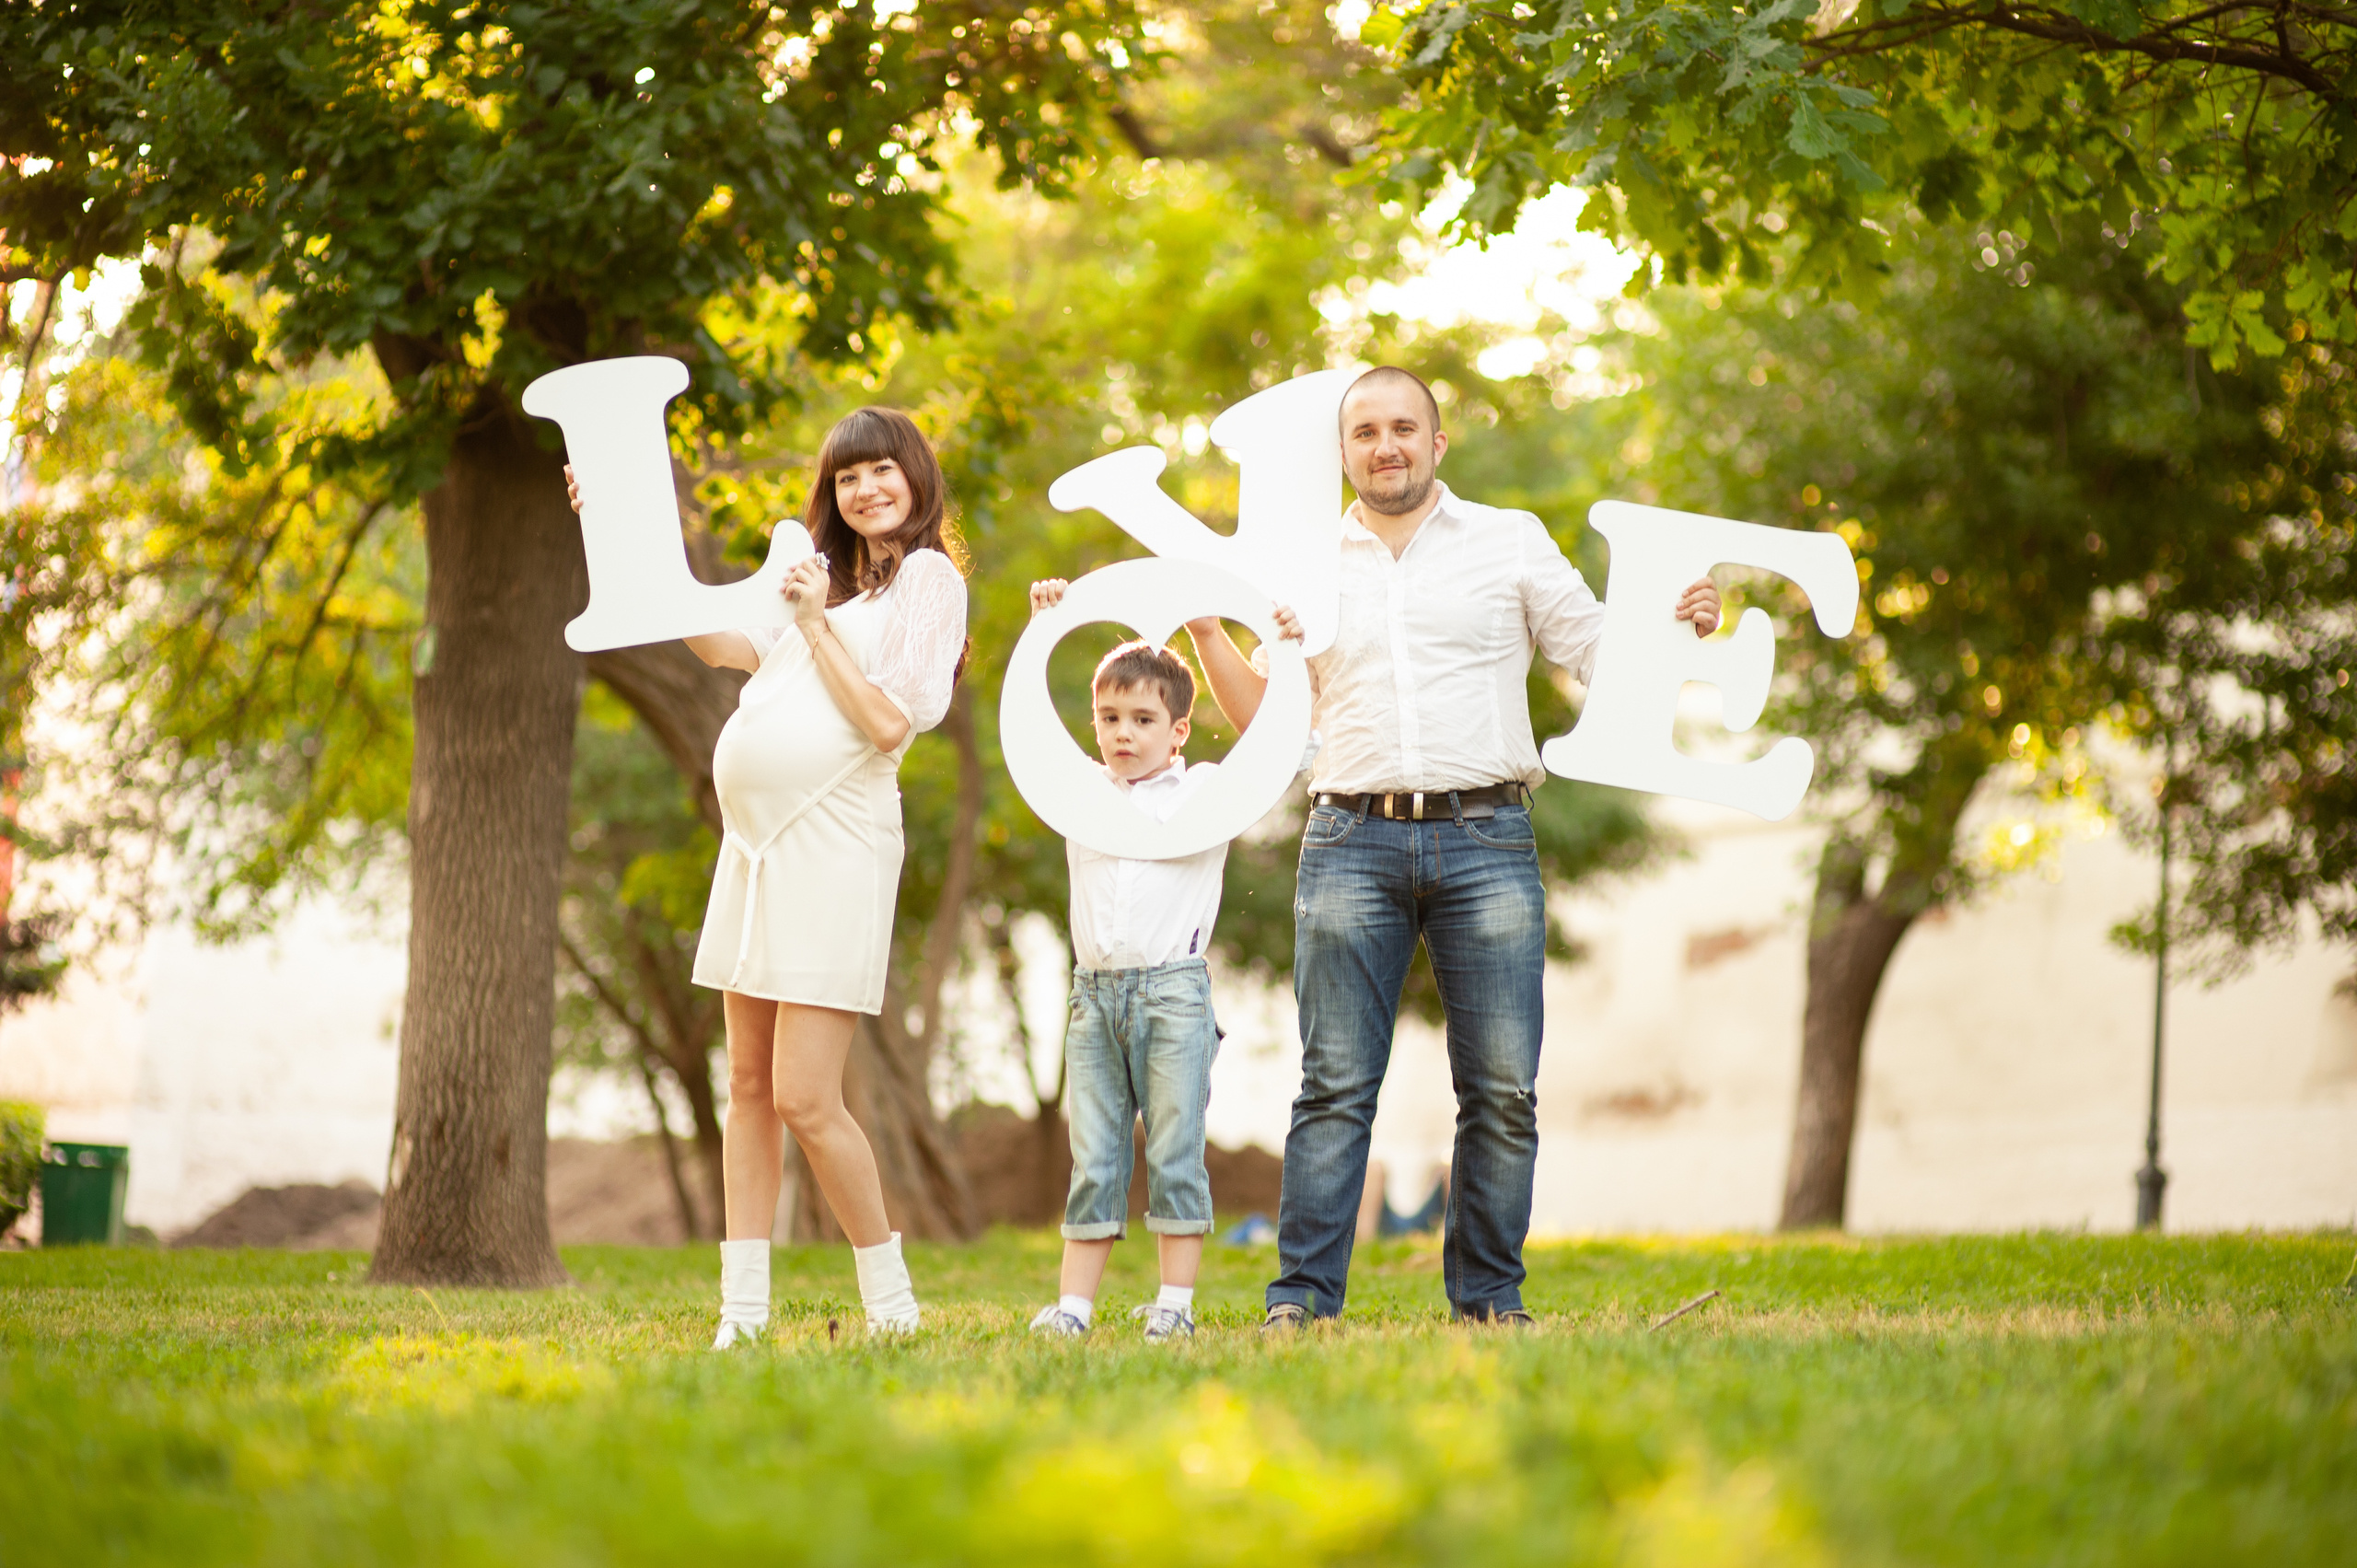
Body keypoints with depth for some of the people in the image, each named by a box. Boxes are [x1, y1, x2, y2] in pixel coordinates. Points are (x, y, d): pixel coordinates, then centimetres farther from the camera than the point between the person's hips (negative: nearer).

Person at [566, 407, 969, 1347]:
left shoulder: (929, 579, -1)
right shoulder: (819, 570, 20)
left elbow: (890, 720, -11)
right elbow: (721, 643, 11)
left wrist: (817, 624, -9)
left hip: (834, 839, -8)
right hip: (756, 843, 8)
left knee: (805, 1099, -12)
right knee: (750, 1083, 6)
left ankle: (890, 1300, 3)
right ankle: (743, 1307, 9)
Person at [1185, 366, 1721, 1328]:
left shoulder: (1512, 542, 12)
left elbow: (1602, 658, 10)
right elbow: (1269, 720, 18)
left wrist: (1678, 626, -9)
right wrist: (1203, 630, 7)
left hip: (1485, 841, -1)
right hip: (1352, 843, 1)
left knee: (1502, 1091, -2)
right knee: (1336, 1084, -4)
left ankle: (1489, 1298, 7)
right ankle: (1301, 1298, -1)